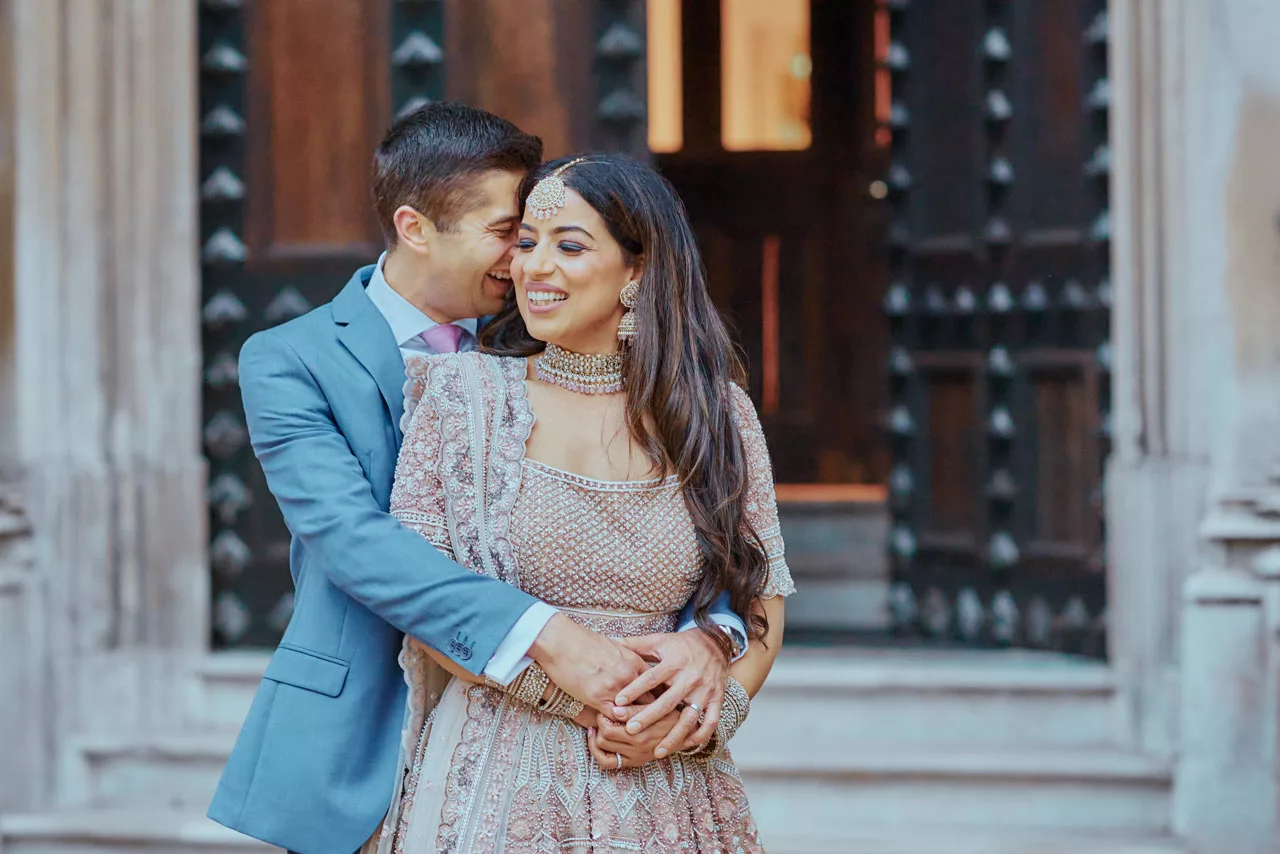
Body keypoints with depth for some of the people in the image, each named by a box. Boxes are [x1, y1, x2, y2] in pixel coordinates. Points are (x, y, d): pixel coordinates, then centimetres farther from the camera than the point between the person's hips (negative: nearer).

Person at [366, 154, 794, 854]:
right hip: (497, 790, -1)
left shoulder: (716, 410, 4)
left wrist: (704, 709, -12)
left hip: (665, 792, 1)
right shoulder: (463, 395, 0)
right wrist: (580, 696, -15)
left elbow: (763, 602, 7)